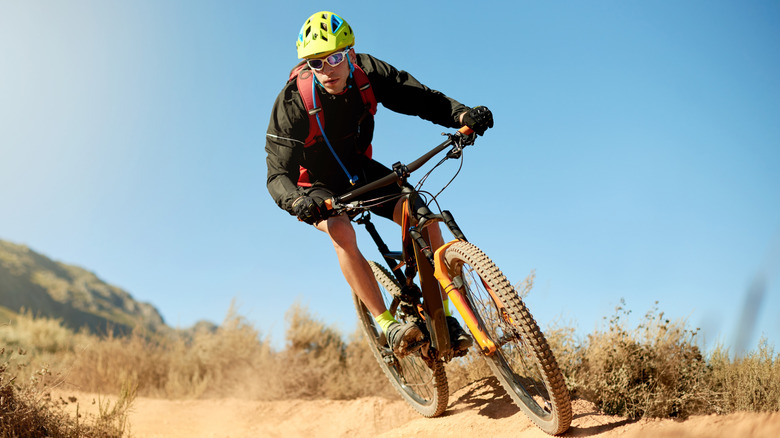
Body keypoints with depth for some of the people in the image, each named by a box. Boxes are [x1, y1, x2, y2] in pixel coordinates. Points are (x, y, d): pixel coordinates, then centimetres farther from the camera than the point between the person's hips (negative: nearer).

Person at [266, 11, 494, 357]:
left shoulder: (368, 72, -20)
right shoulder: (294, 101, -29)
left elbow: (421, 98, -20)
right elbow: (278, 174, -30)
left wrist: (462, 114, -41)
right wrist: (296, 201, -53)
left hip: (358, 169, 3)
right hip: (318, 183, -3)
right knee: (342, 233, -35)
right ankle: (387, 324, -24)